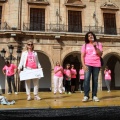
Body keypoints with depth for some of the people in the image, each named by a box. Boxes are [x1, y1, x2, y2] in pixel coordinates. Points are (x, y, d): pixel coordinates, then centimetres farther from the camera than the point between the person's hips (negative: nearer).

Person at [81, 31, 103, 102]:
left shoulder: (99, 44, 11)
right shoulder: (85, 45, 8)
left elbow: (100, 54, 0)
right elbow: (82, 56, 2)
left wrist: (95, 47, -11)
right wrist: (84, 65, -10)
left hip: (96, 65, 1)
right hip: (88, 64, -1)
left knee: (95, 80, 1)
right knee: (86, 79, -13)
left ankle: (94, 96, 5)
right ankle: (86, 96, -12)